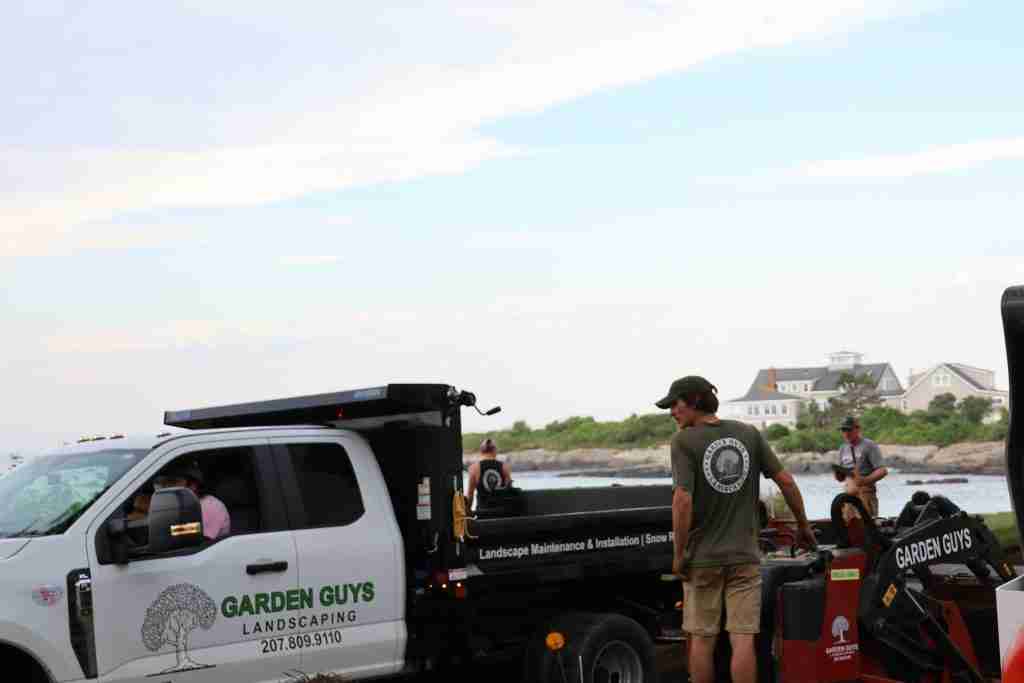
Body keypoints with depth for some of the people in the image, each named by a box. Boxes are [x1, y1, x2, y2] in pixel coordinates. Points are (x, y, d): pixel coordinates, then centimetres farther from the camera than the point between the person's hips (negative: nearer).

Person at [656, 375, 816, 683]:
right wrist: (803, 526, 17)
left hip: (702, 556, -2)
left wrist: (679, 553, -10)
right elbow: (786, 481, 4)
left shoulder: (684, 441, -10)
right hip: (744, 554, 2)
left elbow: (683, 500, -18)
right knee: (743, 639, 0)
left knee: (702, 638, 9)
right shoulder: (749, 434, 3)